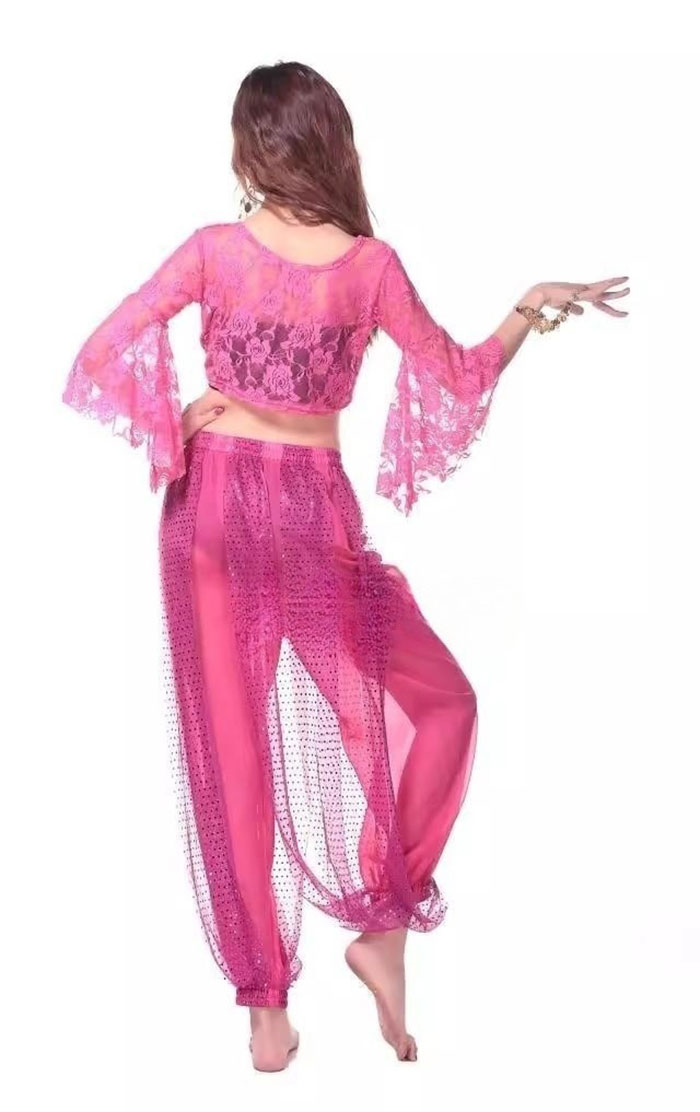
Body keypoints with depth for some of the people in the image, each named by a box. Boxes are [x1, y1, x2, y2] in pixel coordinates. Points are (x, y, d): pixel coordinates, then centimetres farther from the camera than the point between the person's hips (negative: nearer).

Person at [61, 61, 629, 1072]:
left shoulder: (214, 249, -5)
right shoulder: (372, 265, -7)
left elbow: (104, 352, -10)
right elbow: (458, 377, 3)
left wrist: (171, 429, 2)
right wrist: (533, 307, 14)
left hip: (213, 500, 2)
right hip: (314, 511, -2)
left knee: (232, 750, 7)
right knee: (438, 702, 18)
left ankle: (265, 1006, 13)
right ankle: (381, 923, 8)